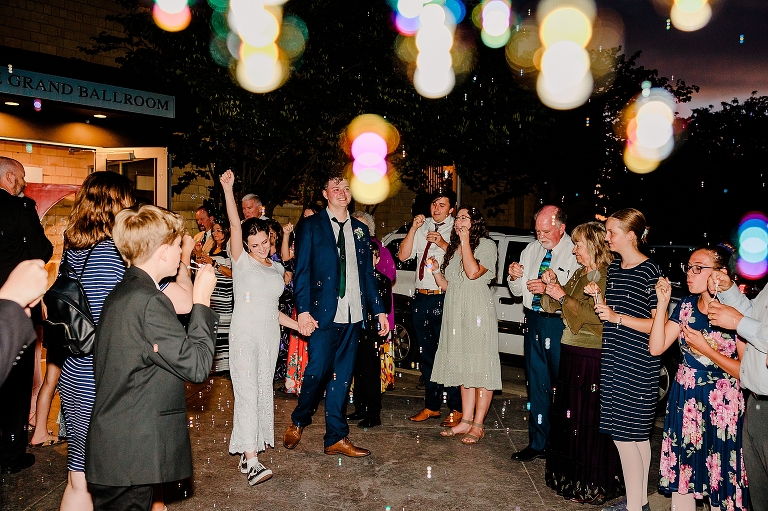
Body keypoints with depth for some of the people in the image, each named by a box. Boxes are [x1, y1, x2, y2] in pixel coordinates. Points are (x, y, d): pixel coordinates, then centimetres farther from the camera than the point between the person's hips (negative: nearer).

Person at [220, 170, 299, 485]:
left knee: (264, 391, 6)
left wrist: (298, 325, 14)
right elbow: (234, 226, -14)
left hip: (270, 335, 6)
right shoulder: (242, 261, 0)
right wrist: (228, 189, -23)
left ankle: (247, 451, 17)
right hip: (244, 333, -5)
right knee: (247, 393, -11)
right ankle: (251, 460, -12)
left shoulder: (277, 269, 14)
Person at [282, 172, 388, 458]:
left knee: (342, 376, 8)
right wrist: (303, 310, -14)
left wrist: (379, 310, 9)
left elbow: (368, 273, 16)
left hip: (353, 315, 4)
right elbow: (302, 271, -4)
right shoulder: (311, 226, 2)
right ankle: (298, 421, 22)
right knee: (318, 371, -6)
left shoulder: (360, 230, 15)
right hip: (323, 313, -4)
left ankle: (336, 439, 18)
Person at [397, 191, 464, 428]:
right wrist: (413, 228, -6)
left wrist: (443, 244, -23)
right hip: (421, 298, 6)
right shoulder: (422, 228, 12)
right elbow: (403, 255, 3)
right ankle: (431, 406, 25)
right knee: (426, 354, 13)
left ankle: (456, 409, 9)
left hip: (444, 298, -5)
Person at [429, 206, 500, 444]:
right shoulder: (453, 249, 19)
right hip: (455, 313, 7)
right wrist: (436, 271, 3)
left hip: (478, 311, -7)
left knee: (481, 368, -4)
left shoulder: (486, 245, -2)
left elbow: (473, 272, -19)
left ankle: (478, 425, 2)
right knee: (463, 368, 10)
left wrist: (465, 241, -13)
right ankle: (466, 420, 16)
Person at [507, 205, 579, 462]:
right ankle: (537, 443, 25)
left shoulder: (574, 253, -11)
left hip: (559, 324, -6)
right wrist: (514, 277, -6)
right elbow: (517, 291, 14)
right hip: (533, 322, 6)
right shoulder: (531, 250, 11)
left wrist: (549, 289, -26)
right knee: (537, 384, 13)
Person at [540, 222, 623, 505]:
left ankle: (593, 485, 12)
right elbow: (555, 305, 17)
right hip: (571, 352, 9)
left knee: (589, 420, -2)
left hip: (593, 357, -9)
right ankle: (570, 476, 30)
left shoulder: (608, 277, -14)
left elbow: (594, 315, -22)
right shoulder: (579, 274, 14)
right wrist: (552, 284, -1)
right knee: (567, 415, 15)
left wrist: (563, 296, -16)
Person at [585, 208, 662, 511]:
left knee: (624, 434, -3)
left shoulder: (650, 271, -13)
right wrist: (599, 297, 3)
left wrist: (617, 317, -19)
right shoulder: (614, 267, 12)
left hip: (637, 366, -8)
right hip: (614, 361, 8)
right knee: (638, 435, 17)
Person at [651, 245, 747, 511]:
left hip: (720, 406, -4)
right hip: (684, 402, 5)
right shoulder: (686, 305, 3)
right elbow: (656, 347, -4)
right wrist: (662, 304, -9)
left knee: (720, 481, 7)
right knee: (680, 474, 13)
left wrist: (706, 349, -18)